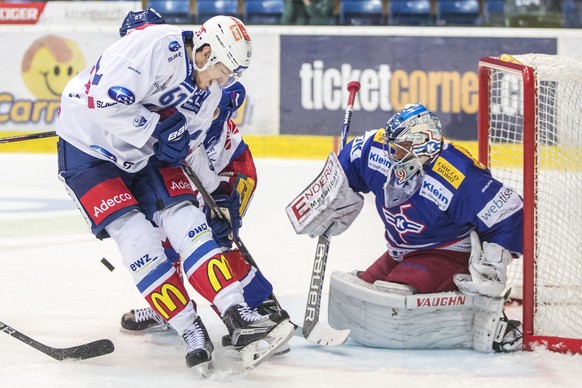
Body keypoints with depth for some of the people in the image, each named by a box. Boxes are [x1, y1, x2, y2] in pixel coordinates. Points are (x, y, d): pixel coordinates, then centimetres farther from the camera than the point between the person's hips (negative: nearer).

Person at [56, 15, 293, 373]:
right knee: (137, 236, -17)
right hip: (88, 147, -7)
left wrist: (218, 196, 9)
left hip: (146, 153, 7)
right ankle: (190, 331, -13)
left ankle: (237, 316, -16)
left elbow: (190, 147, 12)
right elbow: (107, 101, -32)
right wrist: (158, 132, -28)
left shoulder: (209, 89, 1)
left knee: (185, 218, -10)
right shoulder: (156, 46, -27)